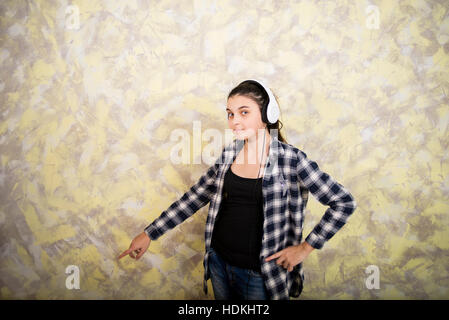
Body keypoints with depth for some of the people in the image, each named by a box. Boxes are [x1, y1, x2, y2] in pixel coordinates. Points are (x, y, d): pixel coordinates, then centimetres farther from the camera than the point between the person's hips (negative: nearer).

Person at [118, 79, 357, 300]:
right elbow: (196, 196, 4)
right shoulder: (229, 153, -2)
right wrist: (149, 234, 3)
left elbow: (344, 202, -12)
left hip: (260, 274, -4)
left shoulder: (290, 159, -16)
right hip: (219, 262, 5)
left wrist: (306, 247, -11)